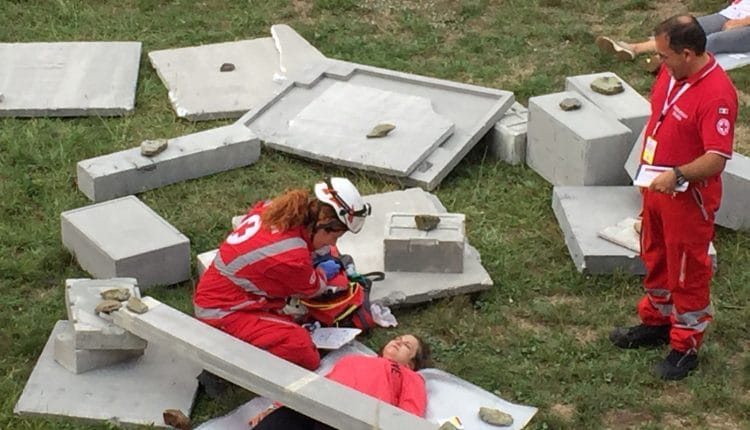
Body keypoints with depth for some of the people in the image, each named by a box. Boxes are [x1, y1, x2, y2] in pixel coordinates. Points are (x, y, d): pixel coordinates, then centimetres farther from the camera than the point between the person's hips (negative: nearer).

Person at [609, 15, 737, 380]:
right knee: (656, 259, 24)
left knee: (687, 271, 7)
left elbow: (716, 158, -31)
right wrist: (646, 165, 11)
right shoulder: (671, 72, -3)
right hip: (657, 186, 9)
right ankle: (657, 320, 44)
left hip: (688, 197, -8)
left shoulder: (716, 95, -29)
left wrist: (677, 175, -42)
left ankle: (686, 346, 21)